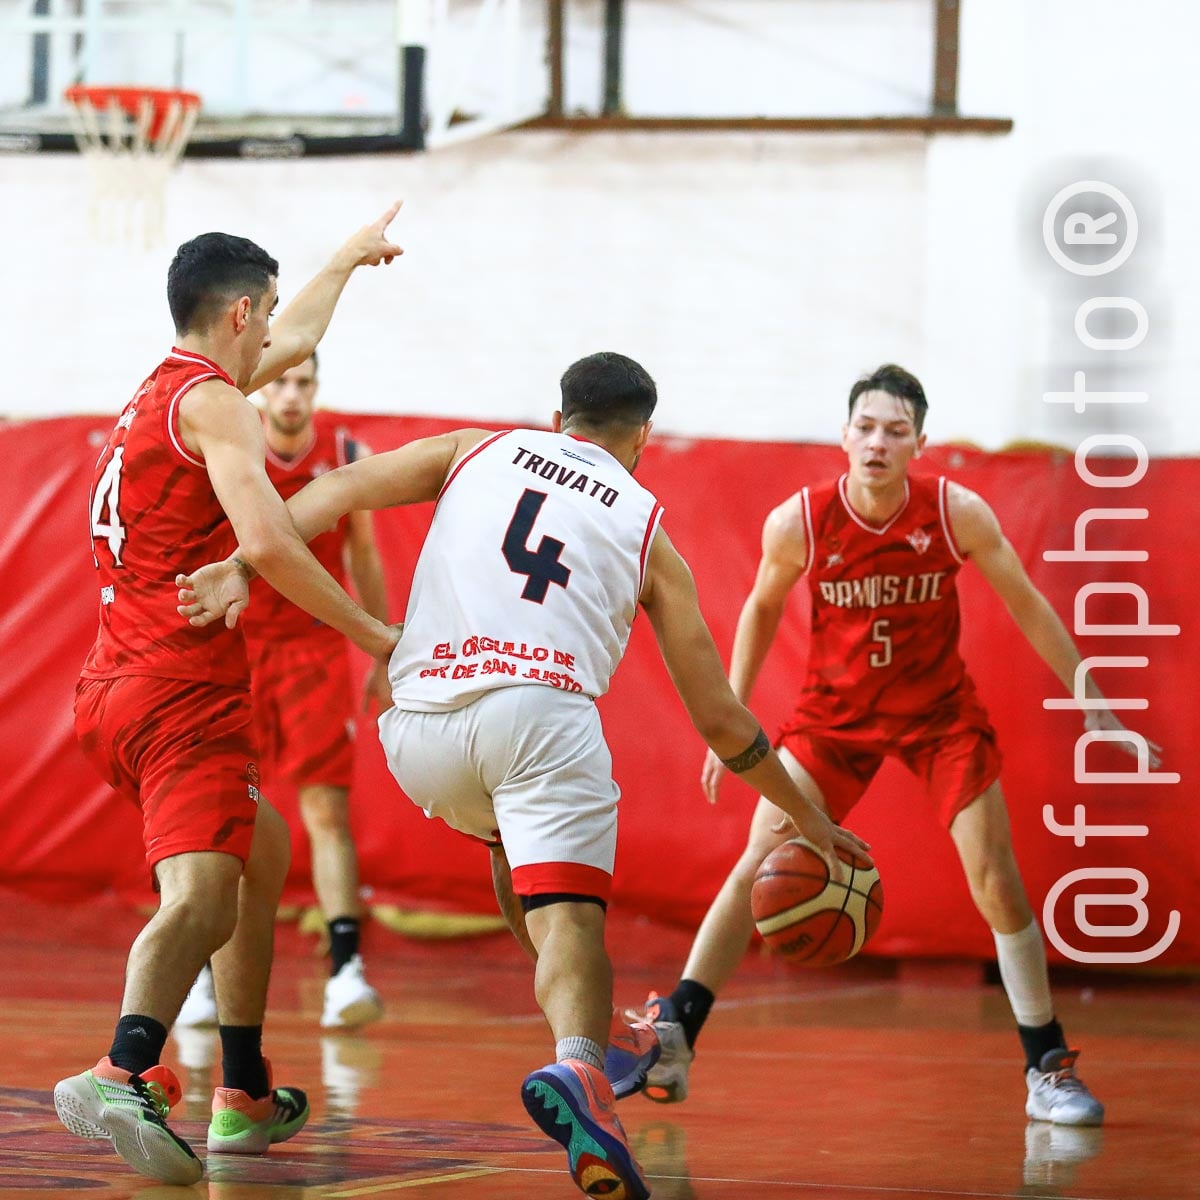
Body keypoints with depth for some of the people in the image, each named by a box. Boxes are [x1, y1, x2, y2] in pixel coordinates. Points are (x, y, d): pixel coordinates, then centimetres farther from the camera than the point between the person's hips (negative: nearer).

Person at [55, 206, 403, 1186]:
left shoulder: (163, 389, 20)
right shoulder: (212, 403, -9)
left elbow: (290, 345, 41)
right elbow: (267, 541, -23)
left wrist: (351, 258, 55)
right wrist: (371, 633, -15)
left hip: (121, 689, 10)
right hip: (180, 692, -10)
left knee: (263, 849, 27)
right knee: (199, 901, -25)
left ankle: (245, 1096, 27)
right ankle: (124, 1076, -50)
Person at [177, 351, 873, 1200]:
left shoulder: (479, 451, 27)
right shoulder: (647, 525, 23)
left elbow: (345, 486, 10)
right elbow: (719, 719, 23)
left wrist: (244, 565, 3)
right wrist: (808, 819, 33)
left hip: (419, 731, 3)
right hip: (540, 711, -3)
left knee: (515, 845, 32)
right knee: (569, 913, -12)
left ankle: (594, 1043, 29)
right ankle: (576, 1064, -44)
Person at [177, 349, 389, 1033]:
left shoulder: (348, 455, -5)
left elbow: (364, 559, 7)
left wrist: (384, 659, 9)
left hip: (314, 645, 0)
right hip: (232, 640, 0)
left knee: (328, 807, -10)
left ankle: (346, 970, -15)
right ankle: (201, 972, 15)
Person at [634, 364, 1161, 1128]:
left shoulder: (958, 514, -19)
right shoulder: (799, 523, -18)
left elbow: (1029, 608, -5)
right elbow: (762, 609, 2)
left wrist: (1094, 705, -3)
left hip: (941, 712, 0)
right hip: (835, 712, 0)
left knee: (998, 882, -6)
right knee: (758, 865, -11)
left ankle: (1049, 1069, 5)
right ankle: (673, 1035, -6)